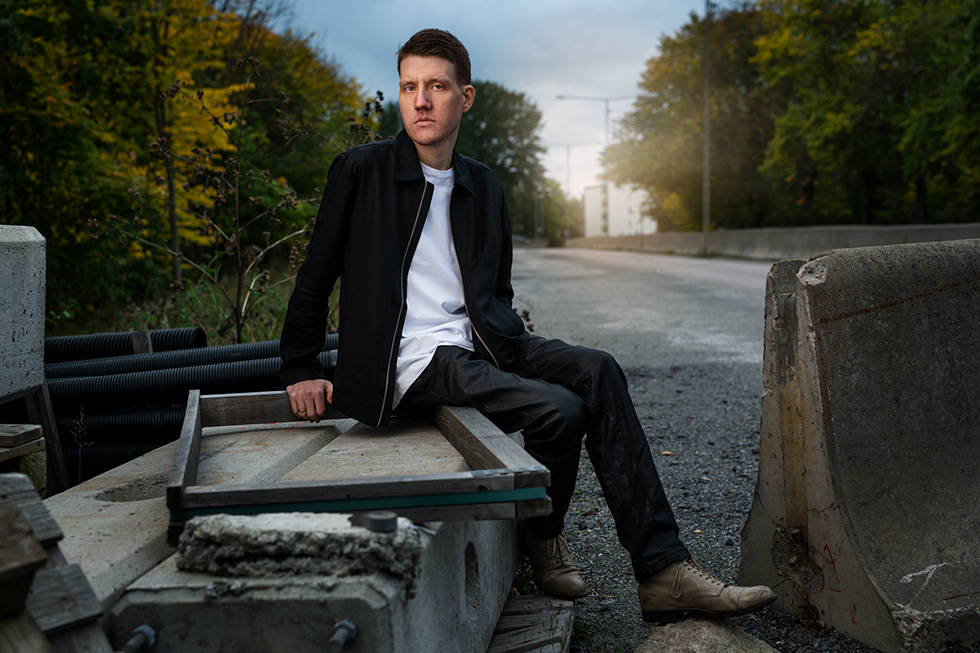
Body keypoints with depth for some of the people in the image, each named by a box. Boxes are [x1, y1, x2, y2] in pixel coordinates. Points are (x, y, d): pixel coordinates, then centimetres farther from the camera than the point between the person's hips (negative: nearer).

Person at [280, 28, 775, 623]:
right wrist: (300, 371, 5)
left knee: (597, 370, -20)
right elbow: (316, 278, 5)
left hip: (480, 343, 5)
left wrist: (515, 343, 5)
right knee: (559, 410, -26)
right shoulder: (360, 172, 1)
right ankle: (542, 537, 5)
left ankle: (663, 571, -19)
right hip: (415, 360, -5)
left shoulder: (485, 188, 15)